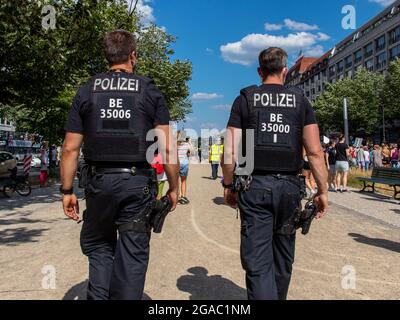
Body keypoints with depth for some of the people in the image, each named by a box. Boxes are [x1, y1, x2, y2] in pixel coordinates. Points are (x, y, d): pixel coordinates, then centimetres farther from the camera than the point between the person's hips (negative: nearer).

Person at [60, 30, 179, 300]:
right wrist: (174, 187, 4)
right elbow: (167, 147, -5)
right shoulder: (150, 91, 1)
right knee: (133, 253, 9)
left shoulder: (87, 91, 6)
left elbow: (70, 148, 3)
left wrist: (67, 191, 10)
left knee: (99, 247, 21)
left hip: (99, 182, 2)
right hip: (138, 183, -1)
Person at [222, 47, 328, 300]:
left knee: (257, 261, 2)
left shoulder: (245, 99, 3)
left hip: (254, 185, -2)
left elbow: (230, 152, -3)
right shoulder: (300, 101, 6)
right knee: (283, 255, 21)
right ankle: (278, 296, 39)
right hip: (289, 186, 2)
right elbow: (315, 151, -2)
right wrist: (323, 191, 5)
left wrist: (228, 186, 7)